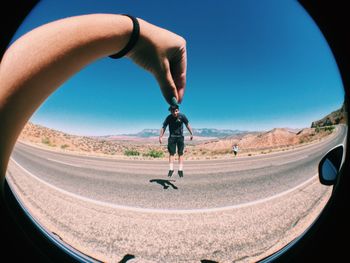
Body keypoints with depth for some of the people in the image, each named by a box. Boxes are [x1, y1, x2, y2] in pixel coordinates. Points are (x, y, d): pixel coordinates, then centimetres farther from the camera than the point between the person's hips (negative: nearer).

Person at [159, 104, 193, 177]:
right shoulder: (169, 118, -10)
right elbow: (163, 127, -4)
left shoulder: (182, 116, -11)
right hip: (172, 137, 0)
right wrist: (160, 137, -9)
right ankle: (171, 169, 4)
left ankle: (180, 170, 7)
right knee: (171, 153, -2)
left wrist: (191, 134, -4)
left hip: (180, 137, 0)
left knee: (180, 153, 1)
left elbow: (187, 125, -1)